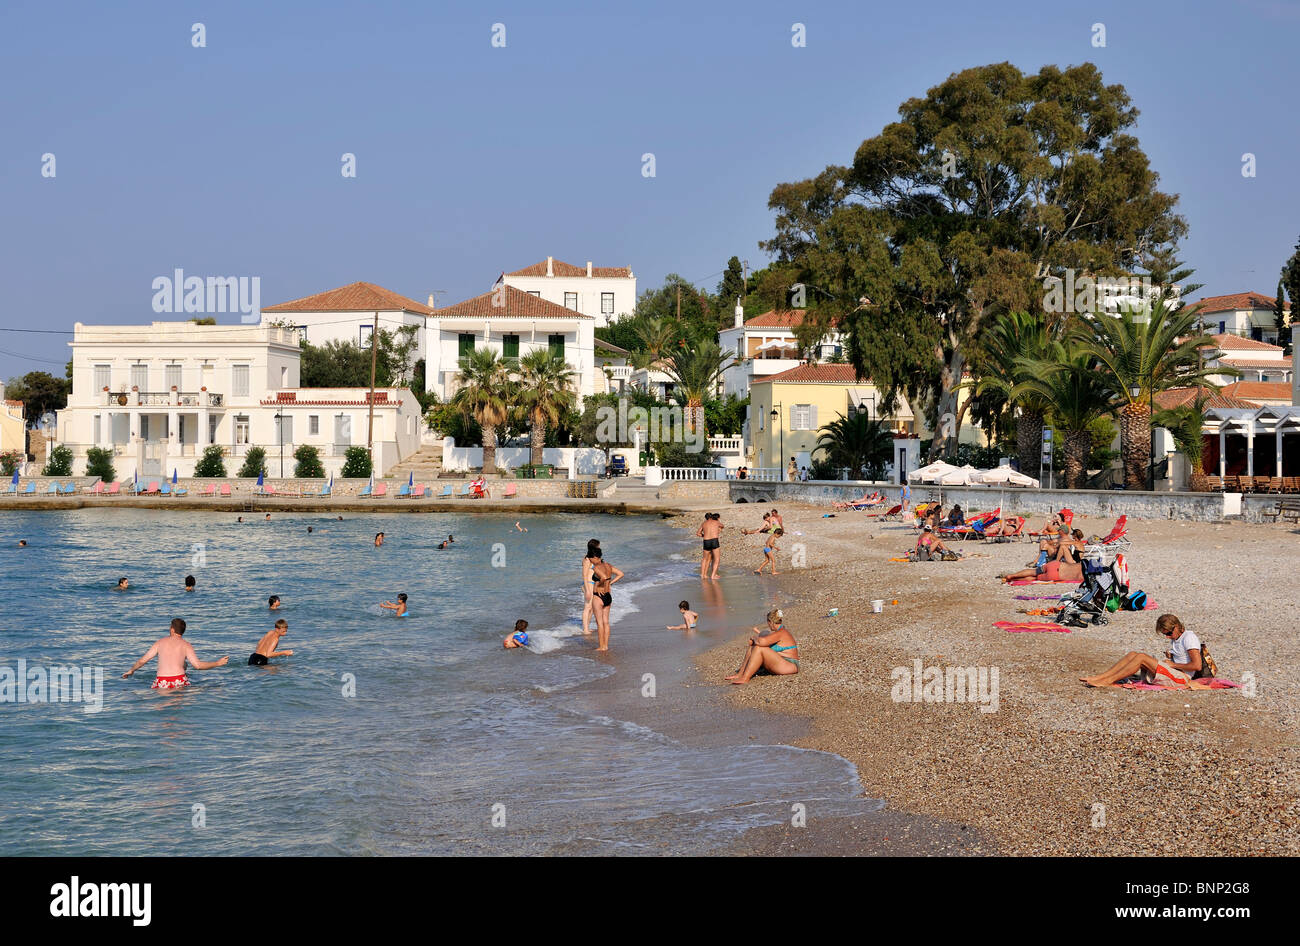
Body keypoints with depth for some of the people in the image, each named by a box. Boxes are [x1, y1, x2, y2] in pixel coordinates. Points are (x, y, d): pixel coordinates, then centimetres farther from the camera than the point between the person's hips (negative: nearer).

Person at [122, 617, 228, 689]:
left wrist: (131, 670, 32)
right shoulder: (186, 645, 5)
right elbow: (197, 665, -6)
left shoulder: (160, 643, 11)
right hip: (180, 682, -1)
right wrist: (218, 663, 5)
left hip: (162, 683, 1)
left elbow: (142, 661, 13)